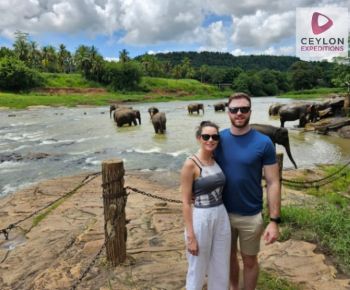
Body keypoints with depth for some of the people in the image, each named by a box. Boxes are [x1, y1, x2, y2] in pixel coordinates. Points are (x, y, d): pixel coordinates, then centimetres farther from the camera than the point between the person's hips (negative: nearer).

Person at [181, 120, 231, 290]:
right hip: (200, 219, -6)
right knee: (197, 270, 13)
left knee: (221, 269, 20)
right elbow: (186, 202, -14)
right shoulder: (190, 164, -15)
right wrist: (190, 236, -14)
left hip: (222, 217, 6)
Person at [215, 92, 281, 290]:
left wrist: (274, 221, -13)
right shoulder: (219, 139, -6)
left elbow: (273, 183, -11)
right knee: (230, 255, 23)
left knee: (250, 261, 17)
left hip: (251, 216, -2)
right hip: (223, 212, 3)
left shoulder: (263, 143, -13)